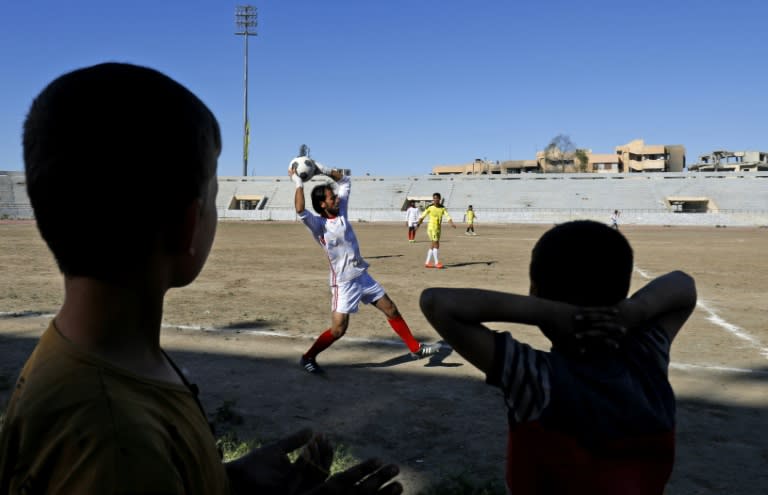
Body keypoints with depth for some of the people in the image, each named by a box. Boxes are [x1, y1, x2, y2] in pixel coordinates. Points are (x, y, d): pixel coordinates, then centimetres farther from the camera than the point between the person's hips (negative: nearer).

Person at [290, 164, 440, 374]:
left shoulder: (340, 211, 3)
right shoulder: (318, 224, -15)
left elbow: (345, 181, 12)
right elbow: (300, 210, -36)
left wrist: (325, 170, 0)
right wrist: (298, 183, -28)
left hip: (363, 276, 7)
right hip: (343, 283, -7)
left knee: (392, 310, 13)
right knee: (338, 330, -9)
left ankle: (415, 348, 27)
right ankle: (308, 358, 13)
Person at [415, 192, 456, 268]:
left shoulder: (442, 208, 3)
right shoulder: (430, 207, -8)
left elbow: (447, 216, -7)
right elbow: (422, 216, -1)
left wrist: (452, 223, -23)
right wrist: (418, 224, -1)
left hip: (438, 228, 5)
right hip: (431, 228, -5)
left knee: (433, 245, 9)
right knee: (436, 244, -10)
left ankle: (427, 263, 17)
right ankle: (436, 263, -4)